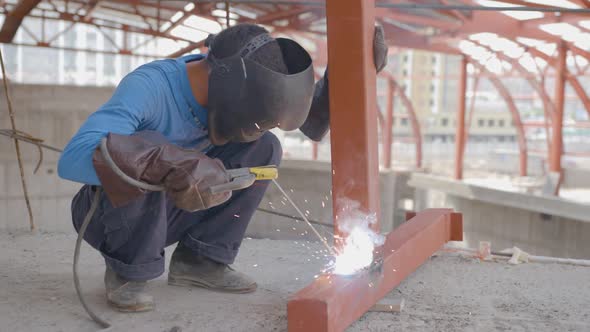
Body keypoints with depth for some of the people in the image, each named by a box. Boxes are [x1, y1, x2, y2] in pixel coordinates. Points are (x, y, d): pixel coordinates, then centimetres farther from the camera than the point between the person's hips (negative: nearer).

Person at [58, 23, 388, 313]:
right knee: (150, 158, -38)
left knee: (264, 148, -11)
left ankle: (198, 259, -2)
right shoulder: (148, 87, -33)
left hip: (164, 213, 6)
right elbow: (73, 159, -46)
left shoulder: (224, 82, -12)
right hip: (107, 213, -5)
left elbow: (312, 121, -6)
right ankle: (128, 269, -12)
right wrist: (174, 164, -56)